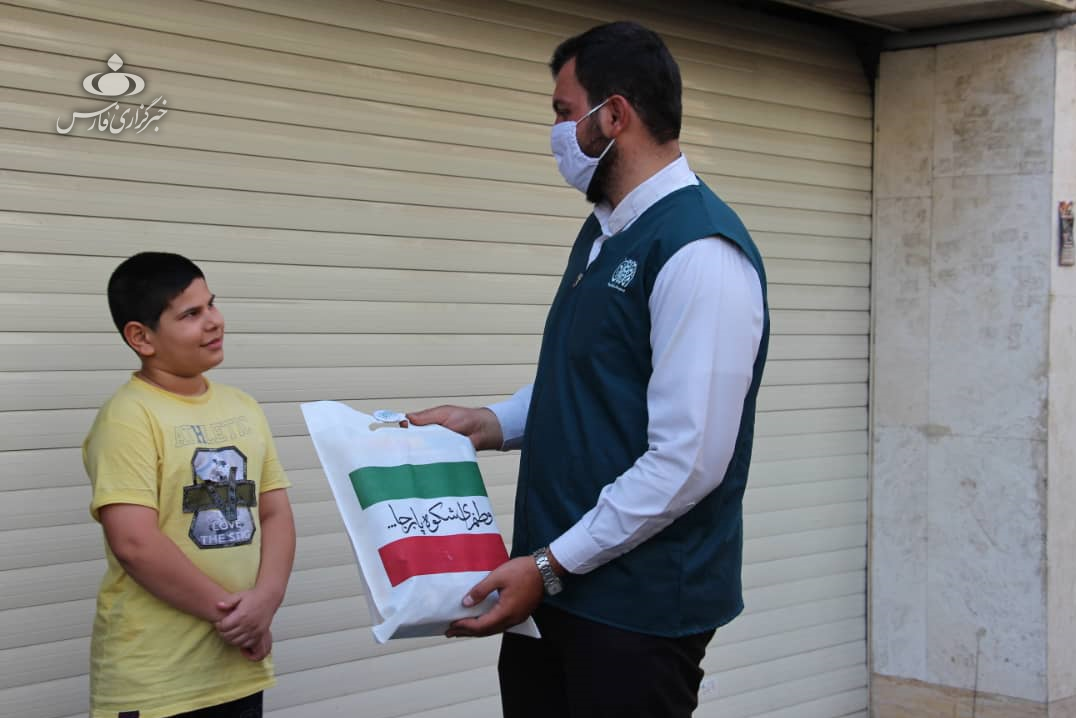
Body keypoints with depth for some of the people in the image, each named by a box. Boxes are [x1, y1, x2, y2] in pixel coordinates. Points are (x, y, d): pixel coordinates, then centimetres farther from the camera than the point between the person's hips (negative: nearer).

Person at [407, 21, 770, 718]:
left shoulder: (700, 250, -18)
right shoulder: (604, 231, 12)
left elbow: (687, 462, -22)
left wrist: (551, 566, -18)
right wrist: (489, 424, 6)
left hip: (637, 606, -8)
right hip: (553, 584, 8)